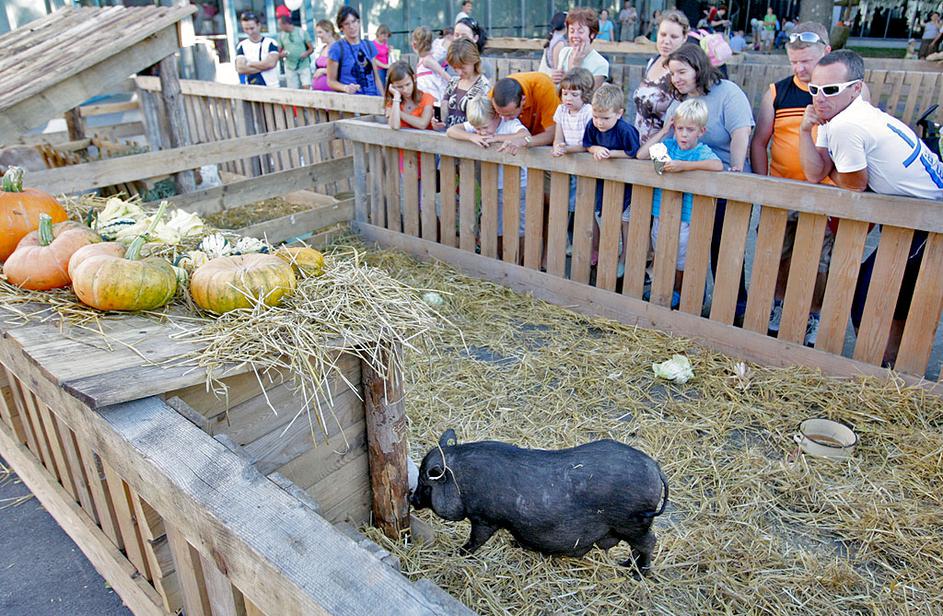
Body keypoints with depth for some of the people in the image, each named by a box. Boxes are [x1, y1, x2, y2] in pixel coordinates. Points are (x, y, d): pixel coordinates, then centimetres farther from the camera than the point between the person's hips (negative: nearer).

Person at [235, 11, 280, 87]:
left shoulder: (270, 43, -1)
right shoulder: (241, 46, 4)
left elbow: (271, 63, -16)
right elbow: (240, 68, -8)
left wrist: (250, 64, -6)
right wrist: (263, 67, -11)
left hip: (272, 87, -1)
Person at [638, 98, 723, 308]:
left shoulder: (702, 151, -11)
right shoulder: (669, 144, 2)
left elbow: (718, 165, -31)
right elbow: (641, 155, -4)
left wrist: (683, 165, -34)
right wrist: (663, 131, -5)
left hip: (685, 219, -4)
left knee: (680, 261, 12)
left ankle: (676, 293, 33)